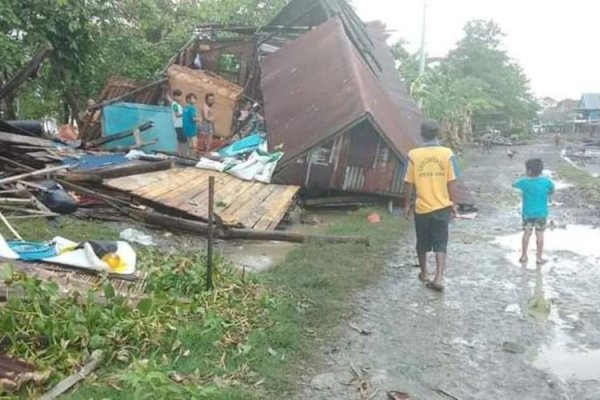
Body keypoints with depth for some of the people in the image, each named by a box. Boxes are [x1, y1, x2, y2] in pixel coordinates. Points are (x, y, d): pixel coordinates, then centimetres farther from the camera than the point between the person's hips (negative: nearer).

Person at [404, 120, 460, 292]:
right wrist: (453, 203, 7)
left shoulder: (413, 155, -7)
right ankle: (439, 278, -4)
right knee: (440, 244, 6)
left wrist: (407, 204, 7)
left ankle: (424, 273, 31)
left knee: (422, 243, 16)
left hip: (421, 207, 0)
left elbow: (410, 184, -4)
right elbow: (451, 182, -4)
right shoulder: (447, 153, -6)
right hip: (442, 207, 0)